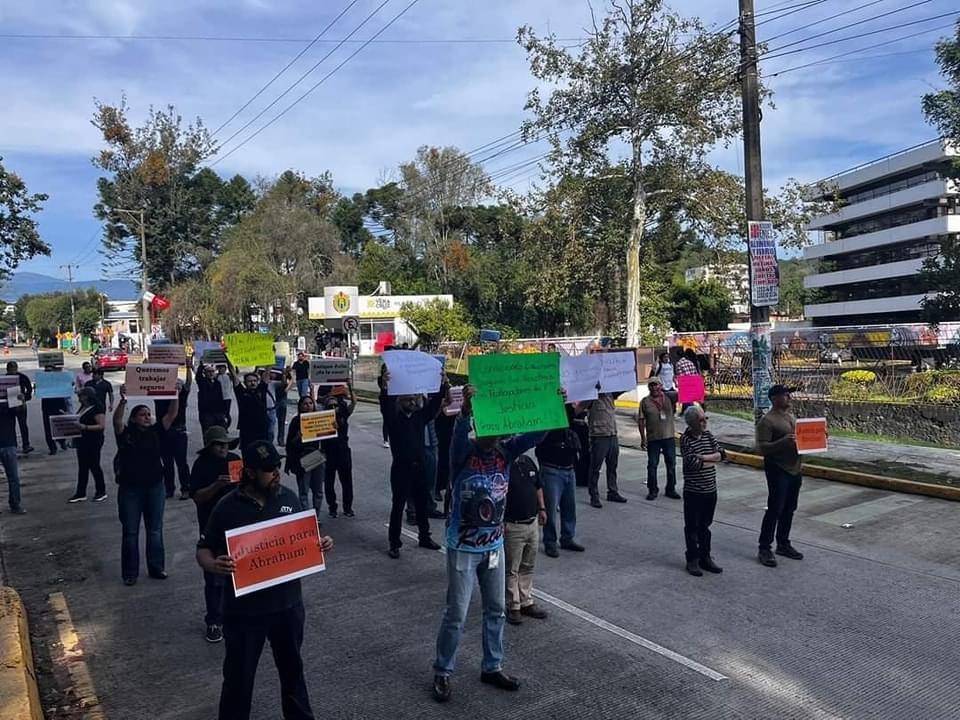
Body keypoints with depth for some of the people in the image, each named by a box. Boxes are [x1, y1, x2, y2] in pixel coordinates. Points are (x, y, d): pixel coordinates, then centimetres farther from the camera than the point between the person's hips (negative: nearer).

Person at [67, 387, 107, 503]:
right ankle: (80, 494, 19)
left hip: (93, 441, -9)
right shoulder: (83, 407, 10)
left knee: (94, 466, 1)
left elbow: (102, 426, -22)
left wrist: (85, 427, -28)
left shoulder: (97, 409, -17)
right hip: (82, 441, 9)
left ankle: (101, 492, 15)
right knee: (82, 467, 12)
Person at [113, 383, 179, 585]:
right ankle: (130, 572, 17)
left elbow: (172, 414, -6)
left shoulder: (156, 432, 2)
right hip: (130, 488, -2)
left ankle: (156, 568, 22)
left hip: (154, 487, 3)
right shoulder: (126, 433, -5)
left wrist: (175, 395, -18)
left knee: (155, 530, 11)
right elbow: (116, 420, -24)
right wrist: (123, 400, -39)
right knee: (130, 532, 7)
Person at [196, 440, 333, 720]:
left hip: (287, 603, 4)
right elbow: (203, 549, -6)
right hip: (244, 609, -3)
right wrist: (213, 565, -28)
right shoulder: (228, 507, -14)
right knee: (239, 676, 12)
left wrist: (320, 543, -12)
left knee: (292, 667, 22)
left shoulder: (289, 497, -3)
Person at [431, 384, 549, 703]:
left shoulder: (506, 451, -5)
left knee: (495, 610, 16)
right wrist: (466, 408, -60)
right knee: (456, 614, 5)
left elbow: (535, 435, -17)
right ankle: (442, 673, 25)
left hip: (494, 545, 5)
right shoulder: (463, 453, -18)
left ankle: (492, 668, 34)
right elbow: (459, 435, -40)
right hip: (463, 547, -5)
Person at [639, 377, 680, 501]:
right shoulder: (645, 401, -1)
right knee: (652, 465, 3)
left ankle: (671, 489, 22)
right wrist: (643, 438, -5)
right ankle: (652, 490, 14)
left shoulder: (669, 398, 4)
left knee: (671, 464, 10)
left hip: (669, 436, 2)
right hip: (653, 438, -2)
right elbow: (641, 420, 0)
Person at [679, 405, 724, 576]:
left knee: (705, 525, 15)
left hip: (710, 490, 6)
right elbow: (693, 463, -22)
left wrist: (703, 457, -18)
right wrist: (713, 460, -8)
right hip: (693, 491, -5)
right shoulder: (686, 439, -13)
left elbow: (721, 453, -3)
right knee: (692, 527, 6)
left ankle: (705, 557, 26)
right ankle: (692, 560, 15)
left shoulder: (708, 435, 5)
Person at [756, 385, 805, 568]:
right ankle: (764, 549, 3)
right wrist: (783, 442, -31)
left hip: (795, 469, 8)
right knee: (774, 510, -5)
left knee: (789, 509, 14)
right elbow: (762, 448, -19)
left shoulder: (790, 416, 13)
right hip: (778, 470, -8)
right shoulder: (767, 421, -13)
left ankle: (783, 544, 26)